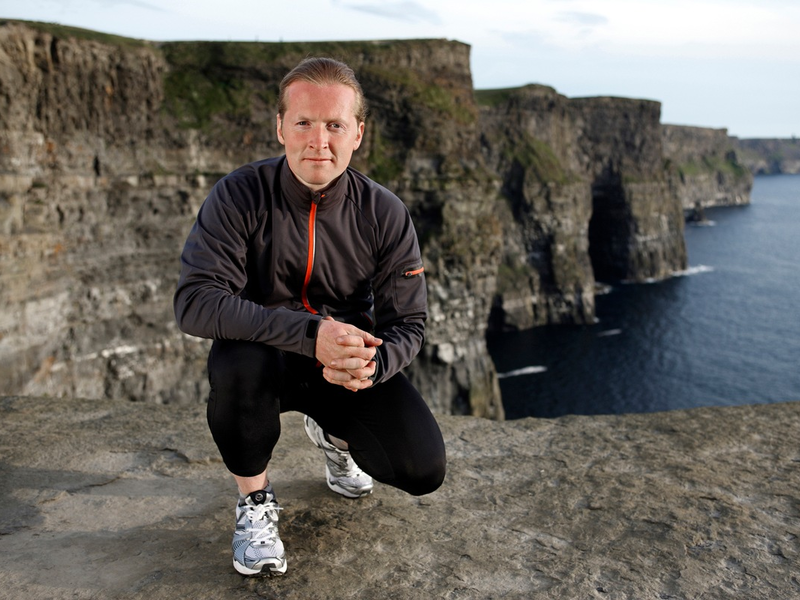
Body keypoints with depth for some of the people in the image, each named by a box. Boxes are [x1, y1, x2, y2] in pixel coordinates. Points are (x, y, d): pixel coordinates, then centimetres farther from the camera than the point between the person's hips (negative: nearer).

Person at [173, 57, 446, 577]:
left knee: (424, 470, -14)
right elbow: (195, 302, -27)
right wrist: (309, 333, -39)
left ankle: (333, 434, 23)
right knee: (238, 361, -37)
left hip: (349, 365, 2)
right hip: (266, 358, -2)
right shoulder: (239, 196, -17)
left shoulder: (385, 213, -10)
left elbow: (408, 322, -7)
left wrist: (370, 363, -31)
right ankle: (254, 499, -6)